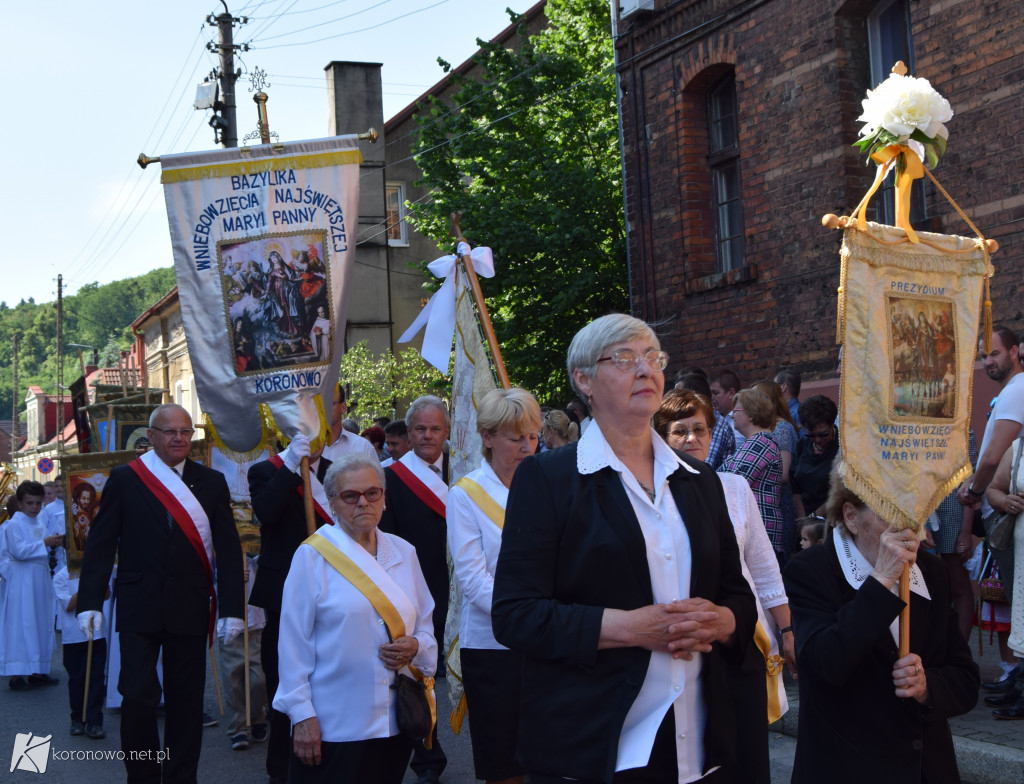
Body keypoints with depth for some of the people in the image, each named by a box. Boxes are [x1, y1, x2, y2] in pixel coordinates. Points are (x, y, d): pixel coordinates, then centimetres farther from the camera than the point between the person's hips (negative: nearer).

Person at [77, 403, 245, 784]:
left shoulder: (211, 482, 7)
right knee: (137, 696, -5)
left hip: (190, 607, 2)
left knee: (186, 699, 6)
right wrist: (90, 602, -6)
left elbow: (228, 549, 4)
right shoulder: (124, 478, 3)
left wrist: (232, 608, -2)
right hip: (139, 606, -2)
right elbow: (101, 543, 1)